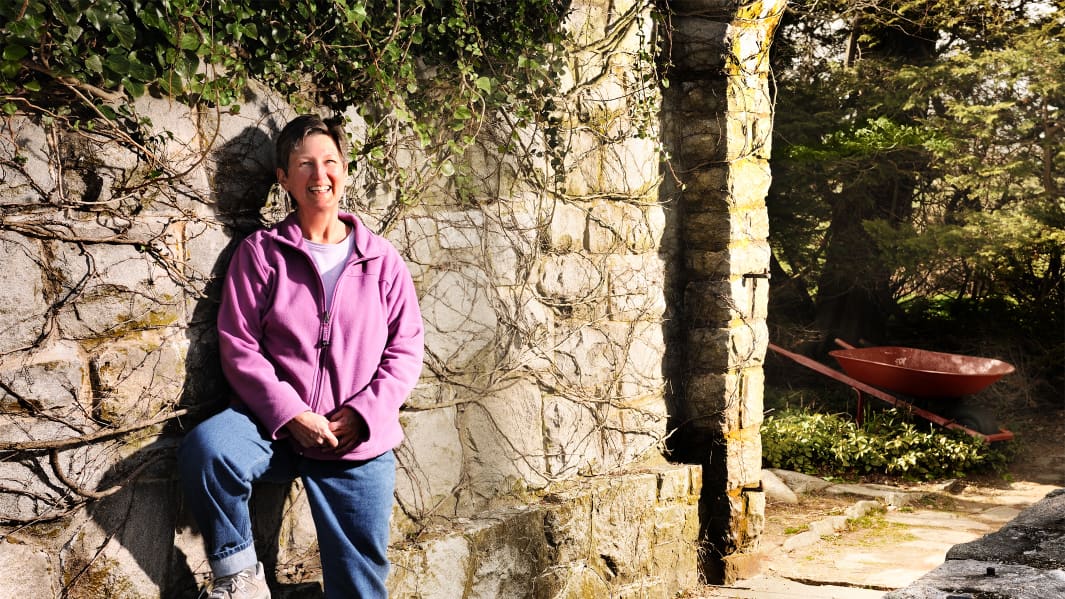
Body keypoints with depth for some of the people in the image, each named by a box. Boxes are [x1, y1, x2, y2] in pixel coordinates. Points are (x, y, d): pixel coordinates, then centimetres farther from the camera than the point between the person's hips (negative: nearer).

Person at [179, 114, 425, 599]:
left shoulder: (382, 260, 6)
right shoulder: (260, 253, 2)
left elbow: (404, 350, 4)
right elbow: (239, 346, -4)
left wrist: (361, 417, -10)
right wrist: (291, 415, -15)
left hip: (359, 445, 2)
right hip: (274, 426, -1)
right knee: (205, 446, -33)